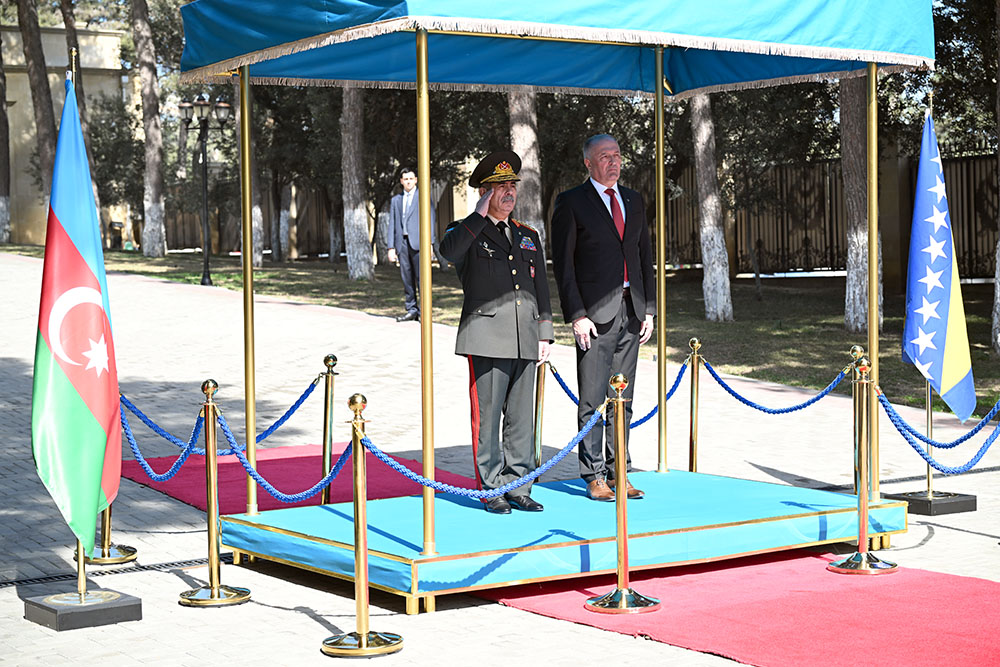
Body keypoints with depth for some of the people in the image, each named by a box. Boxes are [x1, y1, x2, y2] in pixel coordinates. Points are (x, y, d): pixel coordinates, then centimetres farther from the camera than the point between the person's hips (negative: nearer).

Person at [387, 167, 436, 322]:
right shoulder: (395, 200, 19)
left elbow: (430, 220, 2)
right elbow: (392, 224, 17)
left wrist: (429, 243, -7)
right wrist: (391, 247, 8)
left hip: (418, 242, -4)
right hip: (402, 242, 4)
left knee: (421, 277, -9)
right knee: (407, 279, 4)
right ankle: (411, 310, 8)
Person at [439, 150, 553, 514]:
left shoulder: (528, 236, 20)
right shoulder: (467, 232, 4)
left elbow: (541, 288, 21)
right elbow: (448, 250, -22)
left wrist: (545, 334, 14)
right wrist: (480, 215, -13)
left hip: (525, 341, 5)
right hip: (487, 339, -5)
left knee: (522, 416, 7)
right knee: (487, 415, -3)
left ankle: (519, 486, 13)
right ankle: (492, 489, 4)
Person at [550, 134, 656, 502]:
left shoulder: (633, 200, 15)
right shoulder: (571, 203, -3)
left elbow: (645, 257, 17)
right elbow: (563, 264, -6)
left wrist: (649, 309, 9)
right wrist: (577, 316, -13)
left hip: (630, 313, 6)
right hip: (595, 315, -5)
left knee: (622, 401, 9)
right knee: (593, 400, -3)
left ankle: (617, 474, 16)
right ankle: (594, 478, 3)